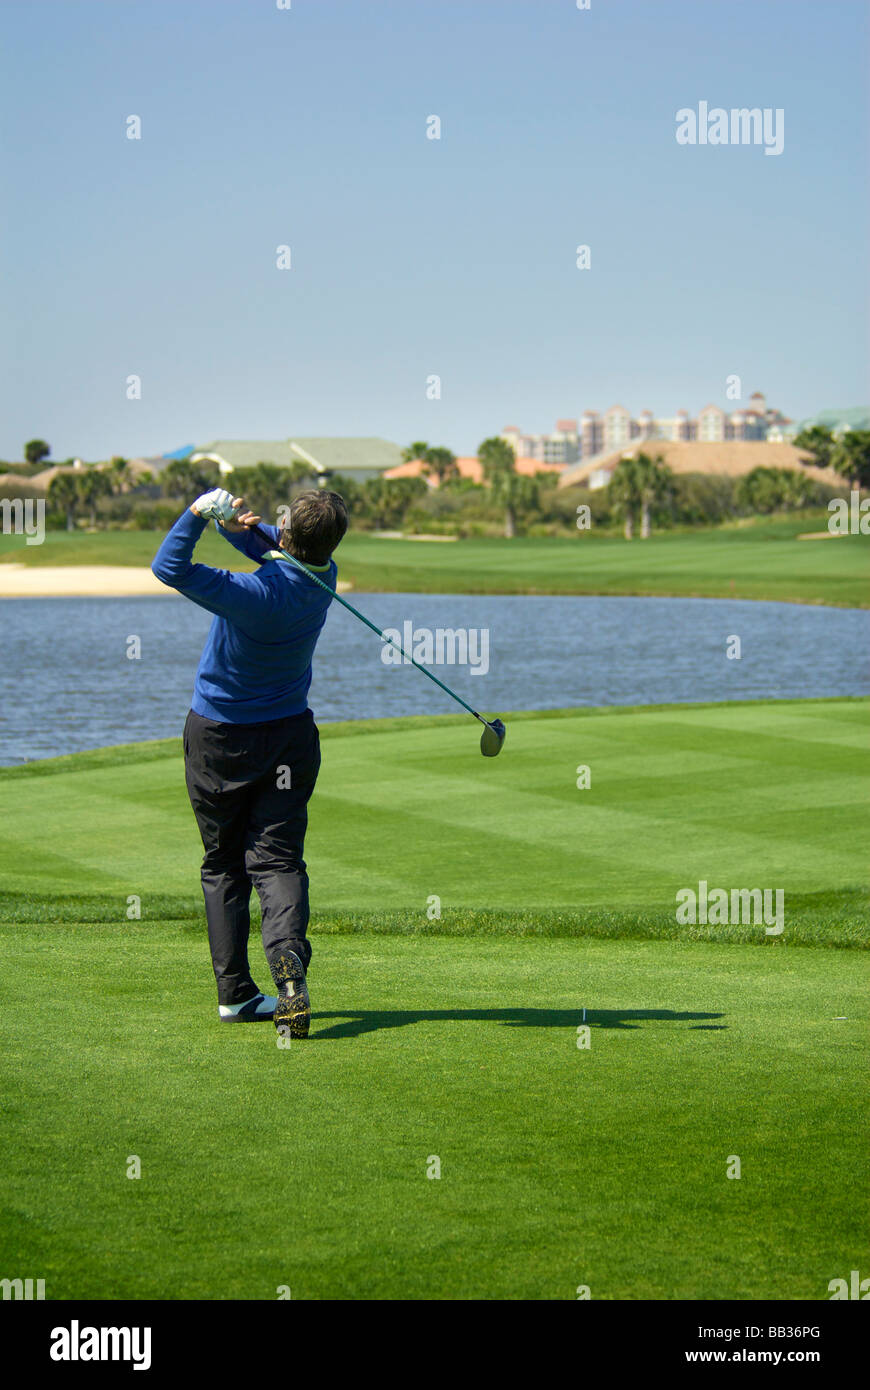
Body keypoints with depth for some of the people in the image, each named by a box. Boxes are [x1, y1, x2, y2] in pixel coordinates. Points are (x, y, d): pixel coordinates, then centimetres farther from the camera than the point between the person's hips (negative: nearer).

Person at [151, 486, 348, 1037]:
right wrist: (246, 526, -13)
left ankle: (235, 992, 9)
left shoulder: (257, 594, -27)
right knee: (277, 860, 0)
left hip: (219, 739, -3)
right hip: (289, 737, 3)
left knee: (224, 865, 10)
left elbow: (169, 567, -28)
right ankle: (289, 959, -27)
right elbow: (277, 548, 7)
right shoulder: (323, 578, -8)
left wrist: (202, 510, -24)